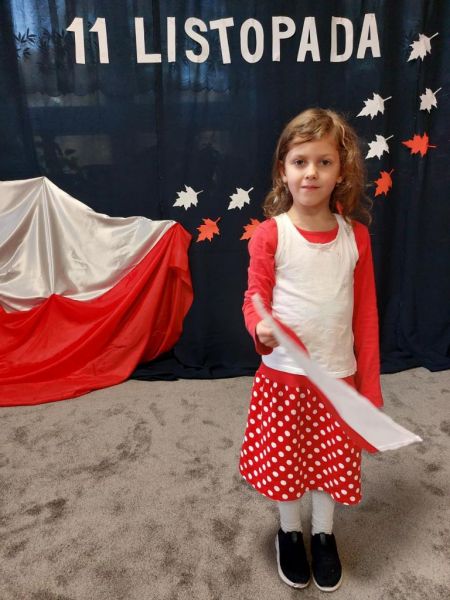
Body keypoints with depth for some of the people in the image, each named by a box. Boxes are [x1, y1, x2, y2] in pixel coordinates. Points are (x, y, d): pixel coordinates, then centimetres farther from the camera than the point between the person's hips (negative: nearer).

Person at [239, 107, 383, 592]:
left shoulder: (355, 235, -5)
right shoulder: (270, 233, -12)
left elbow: (365, 314, 0)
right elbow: (254, 298, -6)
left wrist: (369, 383, 2)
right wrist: (260, 329, -30)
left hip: (339, 375, 2)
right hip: (283, 374, -1)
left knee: (331, 459, 18)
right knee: (284, 459, 15)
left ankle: (323, 535, 46)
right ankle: (290, 533, 44)